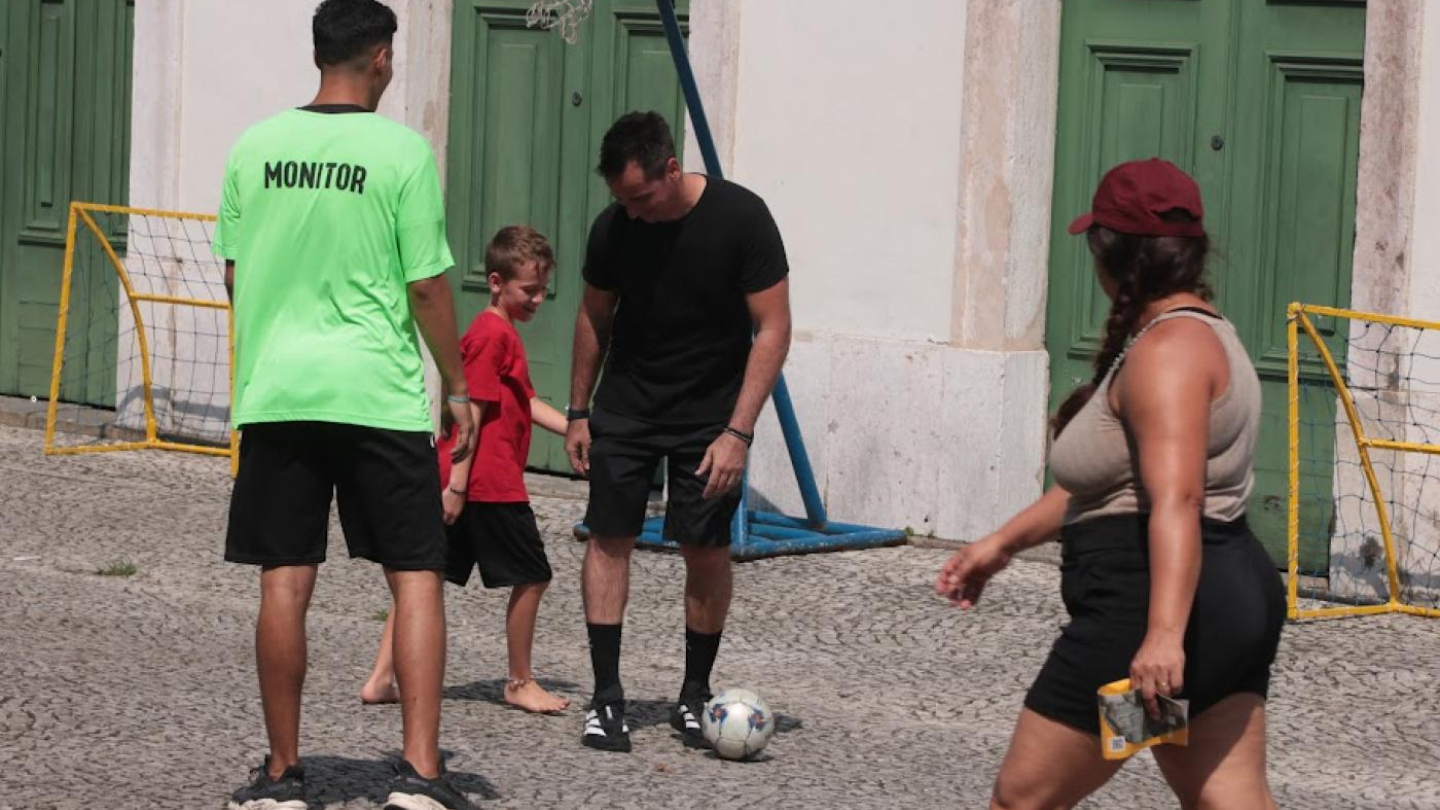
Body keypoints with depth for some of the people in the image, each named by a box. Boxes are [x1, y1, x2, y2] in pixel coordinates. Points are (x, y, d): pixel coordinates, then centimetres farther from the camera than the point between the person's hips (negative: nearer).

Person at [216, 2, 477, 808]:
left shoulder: (255, 146, 3)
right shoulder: (402, 150, -7)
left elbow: (236, 277, 10)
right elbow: (427, 287, -6)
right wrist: (458, 389, 5)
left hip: (275, 390, 3)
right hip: (379, 393, -3)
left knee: (285, 581, 8)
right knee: (417, 575, 4)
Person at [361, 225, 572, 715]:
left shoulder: (501, 332, 19)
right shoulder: (494, 334, -13)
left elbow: (526, 403, 23)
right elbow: (473, 411, -18)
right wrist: (458, 484, -21)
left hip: (458, 478, 10)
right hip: (491, 481, -10)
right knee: (532, 577, 4)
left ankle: (381, 679, 6)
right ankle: (520, 683, 14)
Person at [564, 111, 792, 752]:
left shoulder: (740, 218, -19)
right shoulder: (613, 228, -10)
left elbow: (773, 329, -17)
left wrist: (737, 432, -23)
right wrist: (578, 413, 9)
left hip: (711, 410, -2)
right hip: (627, 403, 2)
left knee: (706, 551, -2)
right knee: (609, 535, -7)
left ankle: (694, 696, 14)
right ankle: (606, 698, -3)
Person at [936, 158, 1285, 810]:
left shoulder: (1167, 351, -16)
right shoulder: (1199, 334, 18)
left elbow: (1175, 503, -28)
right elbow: (1108, 482, 25)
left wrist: (1163, 634, -37)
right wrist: (1004, 543, 28)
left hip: (1143, 605, -11)